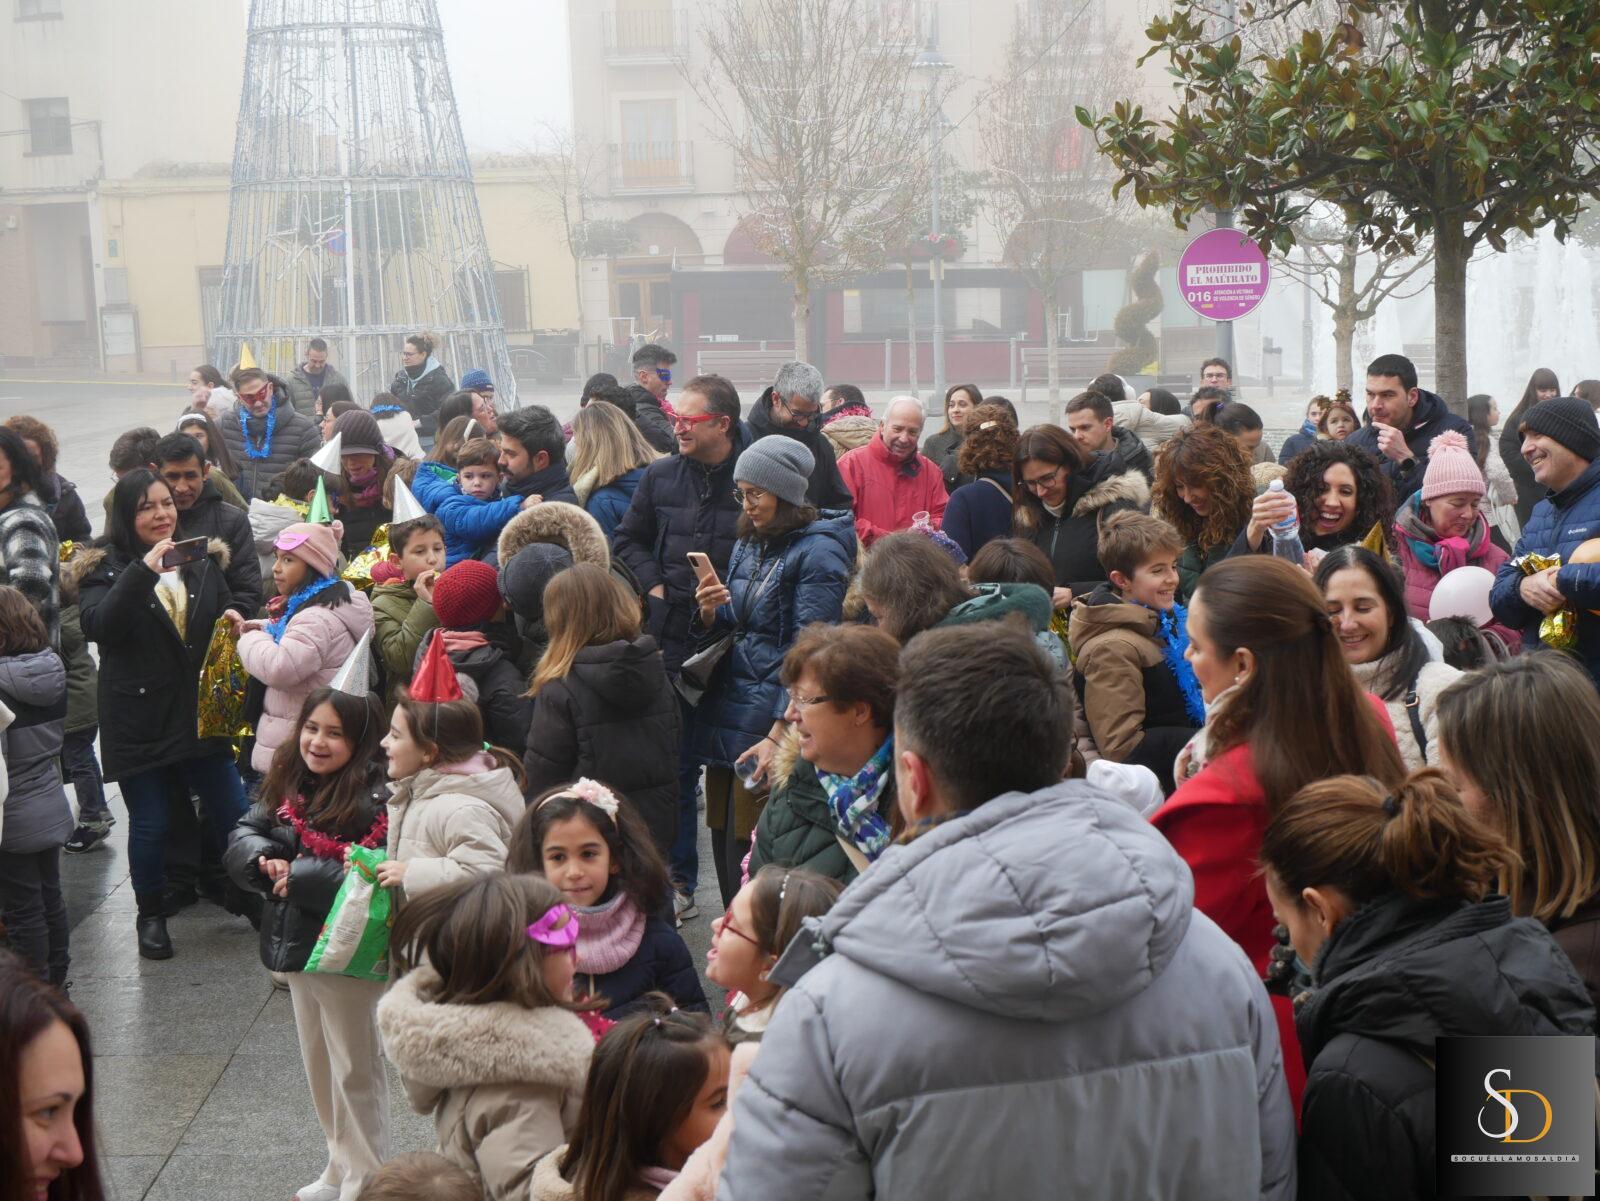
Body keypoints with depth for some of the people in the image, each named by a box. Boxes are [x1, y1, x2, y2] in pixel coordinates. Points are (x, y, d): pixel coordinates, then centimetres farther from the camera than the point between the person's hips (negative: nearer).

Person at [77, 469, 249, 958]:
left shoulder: (201, 561, 7)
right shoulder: (105, 567, -6)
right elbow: (97, 626, -25)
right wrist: (143, 570, -32)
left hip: (201, 712, 4)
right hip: (140, 721, -4)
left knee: (233, 815, 6)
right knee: (149, 825, 5)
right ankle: (151, 915, 25)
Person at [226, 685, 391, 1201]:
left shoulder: (377, 798, -21)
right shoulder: (289, 783, 4)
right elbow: (243, 835, 7)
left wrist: (299, 877, -24)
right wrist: (267, 861, -15)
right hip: (297, 945, 8)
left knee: (355, 1071, 7)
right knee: (318, 1065, 22)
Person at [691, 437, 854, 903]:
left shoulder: (817, 552, -10)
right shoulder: (749, 546, 14)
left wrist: (778, 736, -21)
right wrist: (710, 612, -4)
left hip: (771, 723, -8)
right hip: (727, 714, 8)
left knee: (748, 857, -6)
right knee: (724, 847, 10)